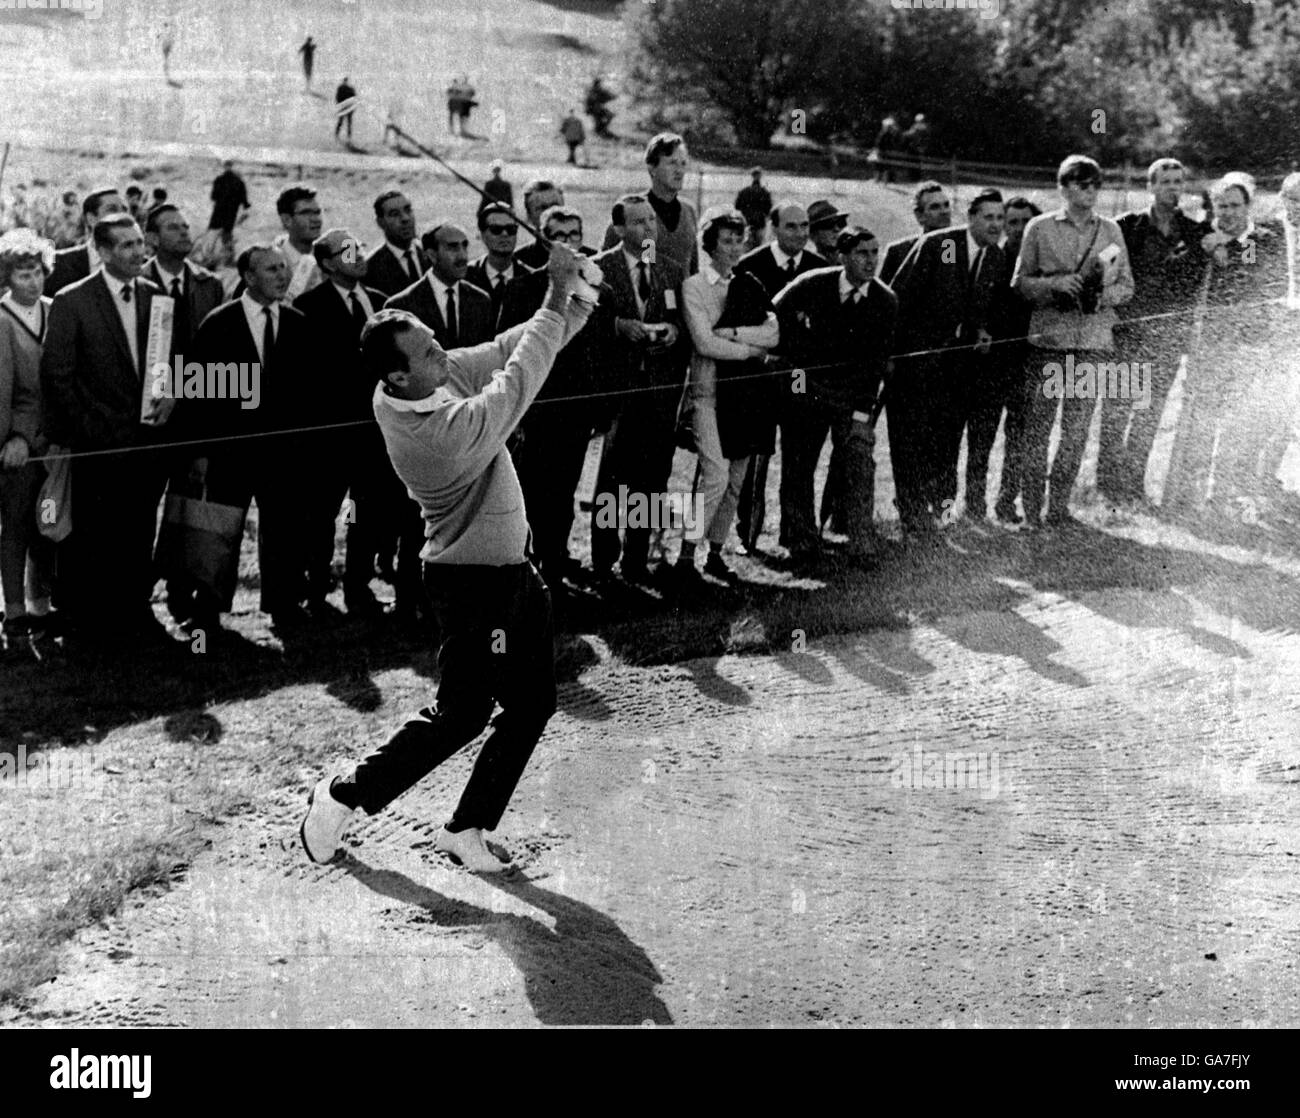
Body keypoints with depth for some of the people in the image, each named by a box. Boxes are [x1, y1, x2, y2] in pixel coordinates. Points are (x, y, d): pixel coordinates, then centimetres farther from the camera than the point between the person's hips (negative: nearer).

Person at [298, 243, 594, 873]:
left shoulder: (435, 378, -6)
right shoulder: (448, 432, -31)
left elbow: (507, 352, 0)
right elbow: (519, 379, -28)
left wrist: (577, 303, -13)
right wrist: (558, 297, -22)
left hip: (512, 570, 9)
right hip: (474, 581, -9)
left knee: (532, 704, 10)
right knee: (461, 714, 4)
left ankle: (466, 829, 19)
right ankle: (344, 797, 19)